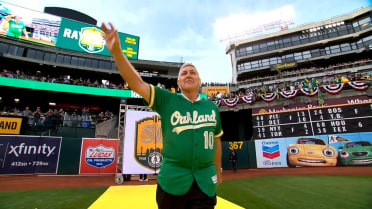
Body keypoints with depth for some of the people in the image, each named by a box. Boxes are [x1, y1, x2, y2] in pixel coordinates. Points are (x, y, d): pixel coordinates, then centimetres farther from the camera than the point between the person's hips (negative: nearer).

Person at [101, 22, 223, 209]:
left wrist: (218, 169, 23)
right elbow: (137, 83, -12)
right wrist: (116, 51, -24)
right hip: (172, 180, -1)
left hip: (205, 182, 2)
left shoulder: (212, 107, 6)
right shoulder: (167, 100, -2)